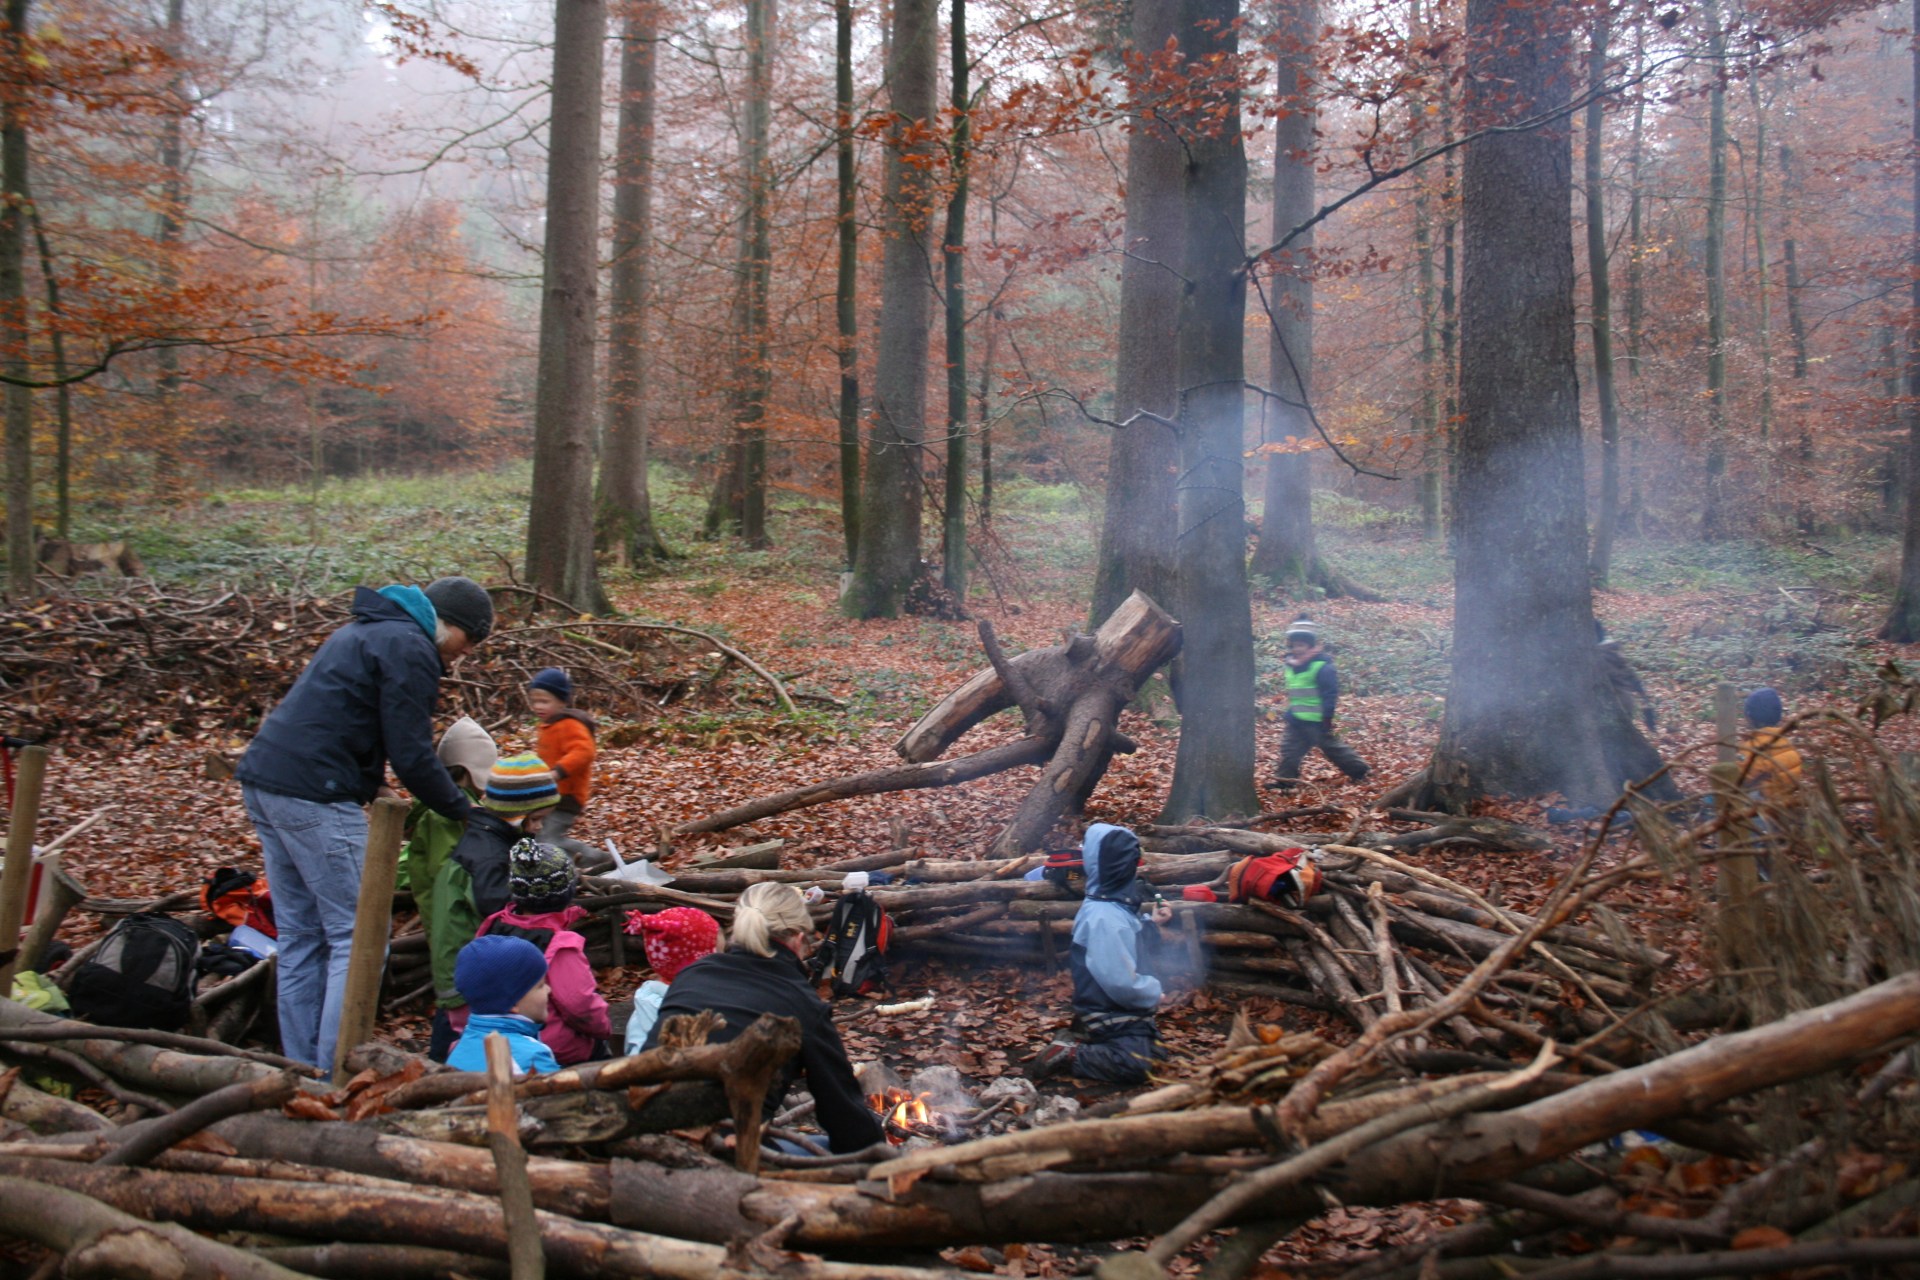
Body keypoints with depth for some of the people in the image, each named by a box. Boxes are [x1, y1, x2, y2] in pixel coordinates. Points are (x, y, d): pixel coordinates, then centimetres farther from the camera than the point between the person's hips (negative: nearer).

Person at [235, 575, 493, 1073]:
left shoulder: (366, 631, 23)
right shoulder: (409, 648, -8)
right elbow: (412, 755, -12)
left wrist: (368, 785, 16)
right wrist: (465, 811, -2)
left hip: (264, 779, 10)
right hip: (314, 794, -10)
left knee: (300, 936, 14)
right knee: (356, 937, -4)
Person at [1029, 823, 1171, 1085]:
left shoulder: (1115, 904, 4)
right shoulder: (1104, 918, -27)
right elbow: (1120, 982, -29)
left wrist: (1150, 923, 6)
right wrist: (1154, 990, -11)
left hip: (1119, 1005, 10)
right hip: (1108, 1012, -10)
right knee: (1135, 1066, -27)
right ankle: (1068, 1055, -9)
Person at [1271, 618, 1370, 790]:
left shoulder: (1322, 667, -18)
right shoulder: (1292, 665, 6)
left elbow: (1330, 694, -18)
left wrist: (1327, 717, -19)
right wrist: (1290, 711, 10)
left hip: (1316, 721, -7)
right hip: (1297, 720, 8)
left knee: (1331, 747, 3)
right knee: (1289, 747, 3)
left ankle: (1359, 770, 18)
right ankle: (1285, 779, 7)